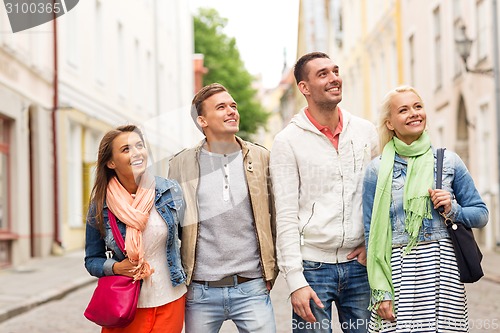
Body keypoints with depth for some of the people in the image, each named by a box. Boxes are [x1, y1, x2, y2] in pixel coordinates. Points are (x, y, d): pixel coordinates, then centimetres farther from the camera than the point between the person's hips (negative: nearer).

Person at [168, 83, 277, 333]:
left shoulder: (261, 158, 5)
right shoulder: (181, 164, 3)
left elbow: (274, 216, 9)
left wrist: (271, 270, 5)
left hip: (251, 288, 0)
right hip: (200, 291, 0)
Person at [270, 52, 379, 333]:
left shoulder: (366, 131, 7)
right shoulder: (288, 141, -4)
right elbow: (286, 216, -7)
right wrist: (296, 281, -12)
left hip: (358, 264, 3)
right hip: (313, 265, -3)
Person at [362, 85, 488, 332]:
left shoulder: (449, 161, 6)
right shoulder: (378, 170, 2)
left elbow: (481, 214, 13)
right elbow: (371, 234, 1)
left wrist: (453, 210, -8)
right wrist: (380, 291, -5)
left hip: (443, 268, 1)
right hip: (398, 271, -1)